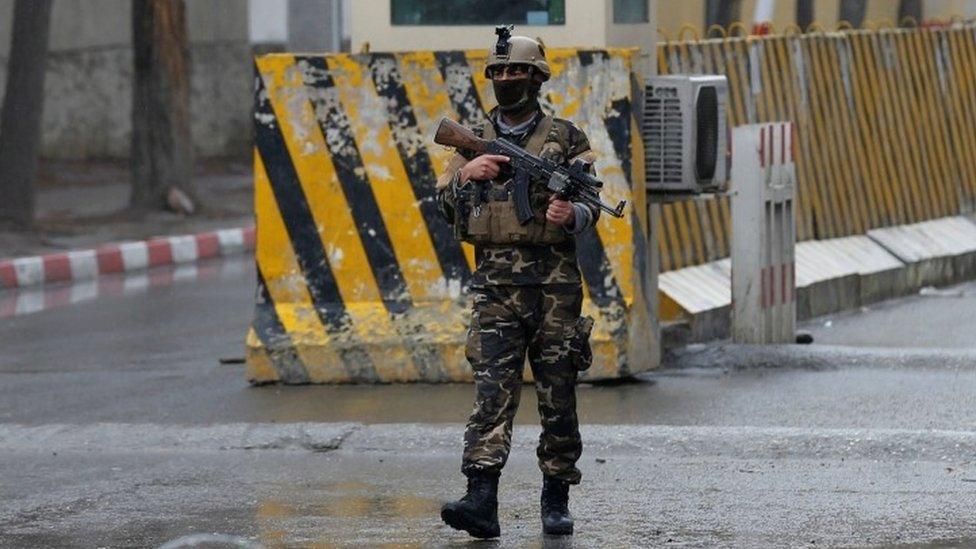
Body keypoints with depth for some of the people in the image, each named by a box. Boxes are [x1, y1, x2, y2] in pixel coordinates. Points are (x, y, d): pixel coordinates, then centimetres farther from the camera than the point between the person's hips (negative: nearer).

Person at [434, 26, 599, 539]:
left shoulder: (566, 138, 7)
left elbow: (591, 203, 0)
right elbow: (444, 205, 10)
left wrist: (572, 214, -23)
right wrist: (466, 175, -10)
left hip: (554, 284, -1)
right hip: (495, 284, 1)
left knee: (558, 396, 3)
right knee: (491, 390, -11)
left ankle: (556, 501, 14)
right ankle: (481, 500, -20)